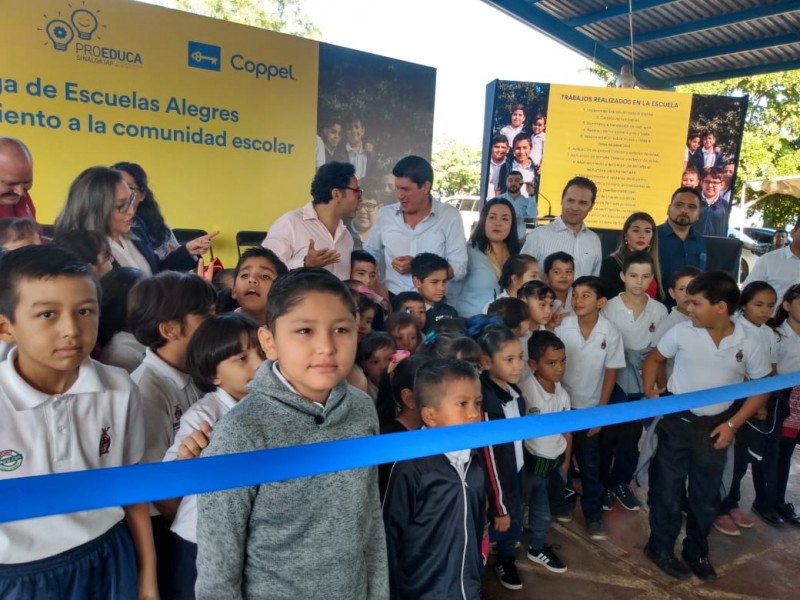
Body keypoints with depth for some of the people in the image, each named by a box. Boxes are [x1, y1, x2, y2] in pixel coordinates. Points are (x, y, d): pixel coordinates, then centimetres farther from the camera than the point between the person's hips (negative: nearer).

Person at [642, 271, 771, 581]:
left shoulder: (748, 345, -9)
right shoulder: (681, 332, -12)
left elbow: (762, 388, 2)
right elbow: (654, 359, 4)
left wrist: (732, 424, -4)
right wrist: (649, 390, -11)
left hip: (714, 427, 2)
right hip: (677, 421, -1)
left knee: (706, 494, 17)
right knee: (667, 488, 9)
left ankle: (696, 550, 39)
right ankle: (660, 547, 29)